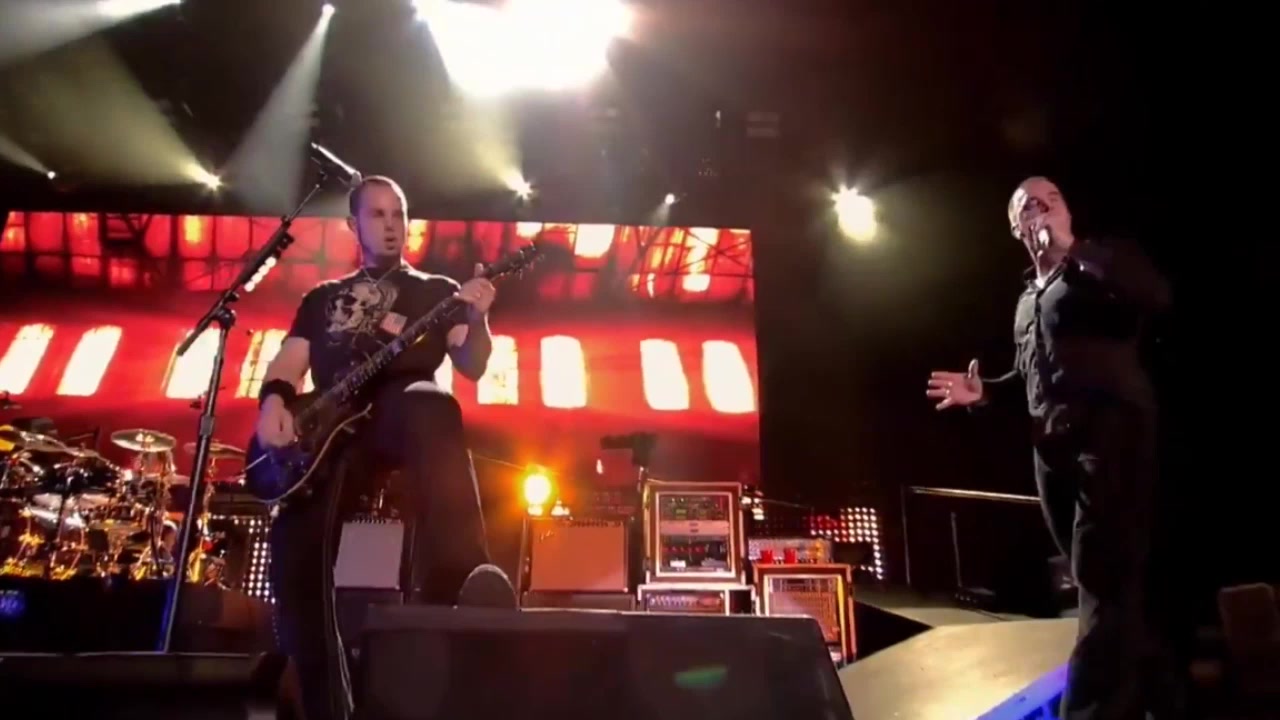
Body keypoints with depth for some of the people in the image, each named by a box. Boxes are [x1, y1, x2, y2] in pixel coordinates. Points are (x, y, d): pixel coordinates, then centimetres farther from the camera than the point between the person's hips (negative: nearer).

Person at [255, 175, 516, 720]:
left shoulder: (435, 291, 24)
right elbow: (288, 364, 21)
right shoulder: (322, 298, 32)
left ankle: (464, 580, -52)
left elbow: (471, 366, 9)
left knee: (432, 408, -42)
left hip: (403, 408, -2)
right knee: (296, 548, -19)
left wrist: (477, 322, -14)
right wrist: (274, 400, -4)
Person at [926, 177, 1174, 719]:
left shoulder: (1105, 261, 3)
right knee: (1095, 578, 12)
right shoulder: (1027, 297, 23)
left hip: (1112, 434, -8)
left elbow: (1156, 296, -18)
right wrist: (982, 392, 13)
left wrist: (1073, 249, -15)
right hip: (1053, 446, 8)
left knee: (1105, 580, -12)